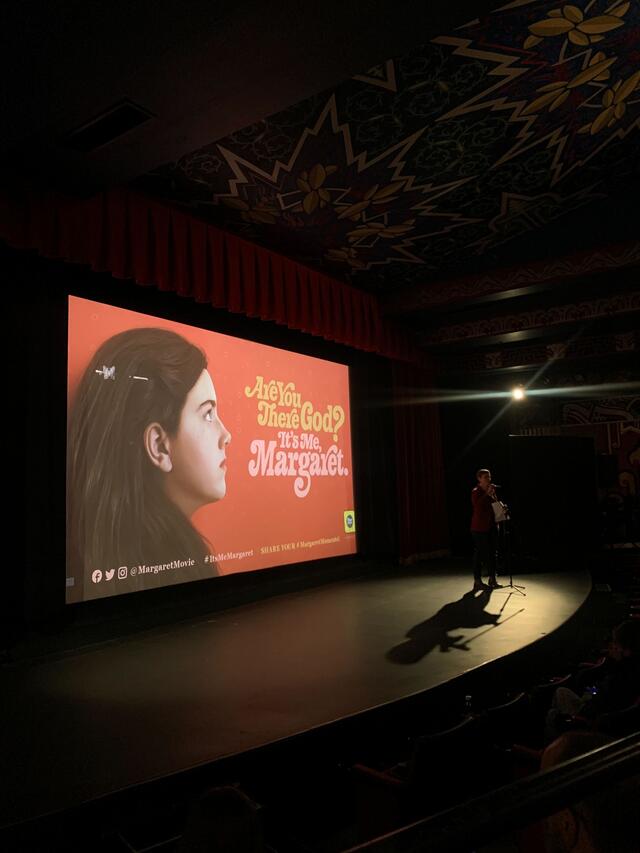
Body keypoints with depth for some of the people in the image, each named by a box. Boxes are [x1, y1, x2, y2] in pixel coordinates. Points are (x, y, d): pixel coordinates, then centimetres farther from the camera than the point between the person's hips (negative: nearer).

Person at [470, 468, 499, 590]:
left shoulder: (491, 490, 11)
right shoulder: (475, 492, -10)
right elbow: (477, 506, -25)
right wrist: (487, 494, -25)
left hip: (491, 525, 7)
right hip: (479, 527, -7)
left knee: (492, 552, 10)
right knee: (479, 553, -3)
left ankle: (492, 578, 19)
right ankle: (477, 581, 4)